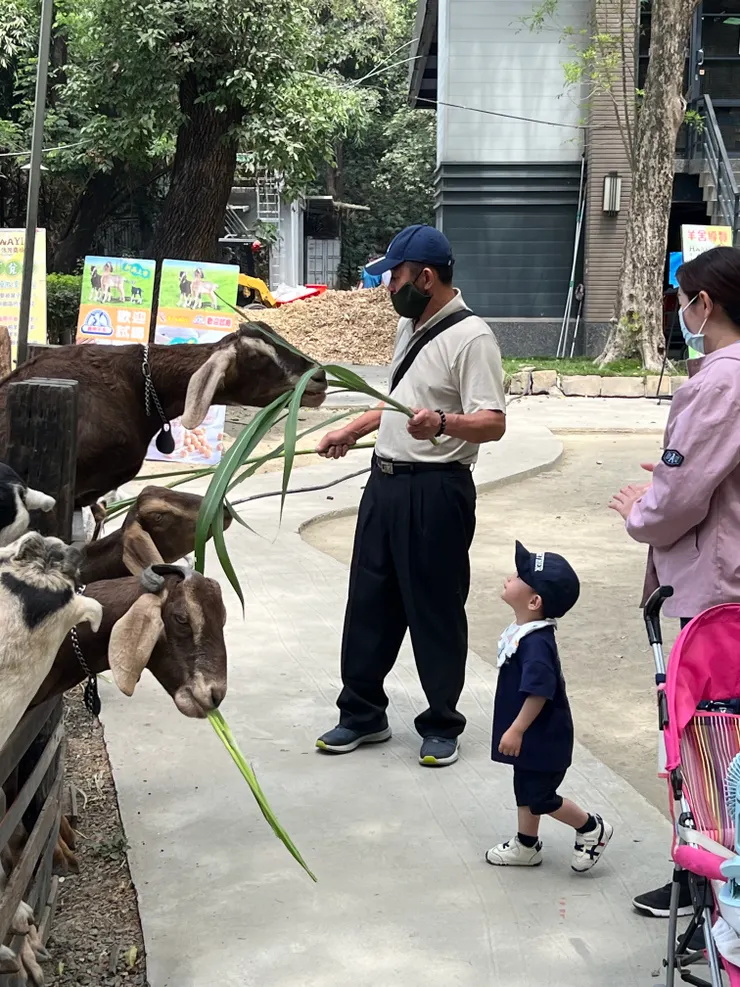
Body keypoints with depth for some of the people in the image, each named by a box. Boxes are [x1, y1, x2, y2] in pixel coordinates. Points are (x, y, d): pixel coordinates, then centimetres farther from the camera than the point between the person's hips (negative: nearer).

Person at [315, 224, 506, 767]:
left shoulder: (470, 337, -16)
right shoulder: (410, 326, 14)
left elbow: (493, 422, -25)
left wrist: (442, 424, -42)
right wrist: (353, 430, 29)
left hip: (436, 492, -9)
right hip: (386, 480, 9)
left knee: (436, 611, 2)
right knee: (369, 602, 13)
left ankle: (442, 726, 17)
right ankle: (363, 713, 26)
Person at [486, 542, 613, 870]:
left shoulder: (536, 643, -30)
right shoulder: (521, 631, 1)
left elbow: (539, 692, -34)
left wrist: (517, 730, -26)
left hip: (543, 739, -9)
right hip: (529, 737, 9)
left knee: (539, 797, 4)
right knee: (525, 790, 20)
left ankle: (592, 829, 23)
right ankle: (526, 846, 36)